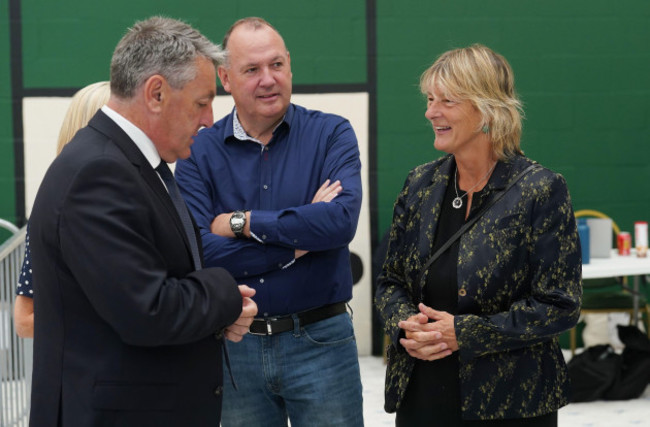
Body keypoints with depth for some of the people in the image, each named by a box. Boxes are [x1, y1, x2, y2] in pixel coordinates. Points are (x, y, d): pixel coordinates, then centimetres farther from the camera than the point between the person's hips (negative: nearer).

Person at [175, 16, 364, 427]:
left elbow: (343, 219, -20)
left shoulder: (331, 134, -2)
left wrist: (241, 223, -13)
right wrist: (296, 242, -15)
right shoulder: (199, 152, 0)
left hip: (319, 342, -1)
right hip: (234, 344, 1)